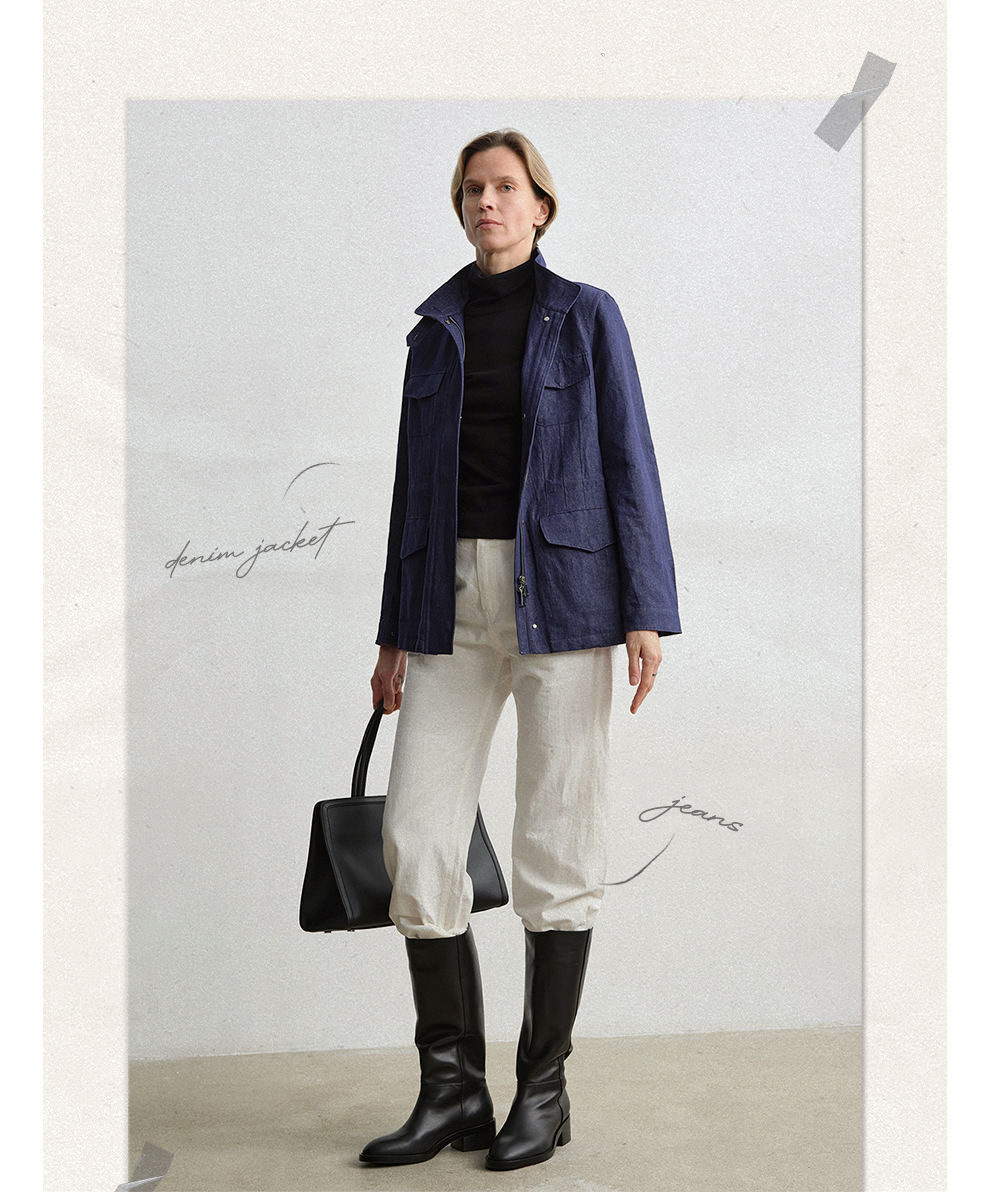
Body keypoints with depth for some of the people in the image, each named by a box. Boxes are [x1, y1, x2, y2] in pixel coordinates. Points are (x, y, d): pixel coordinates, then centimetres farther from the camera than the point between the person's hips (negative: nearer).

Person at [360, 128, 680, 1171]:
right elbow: (415, 485, 16)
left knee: (555, 842, -1)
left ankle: (544, 1088, 12)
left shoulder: (585, 315, 5)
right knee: (416, 838, -5)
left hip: (563, 591, -4)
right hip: (455, 596, 4)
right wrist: (396, 635, 12)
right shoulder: (435, 330, 16)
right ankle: (453, 1089, 8)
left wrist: (647, 612, -11)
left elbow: (628, 461, -1)